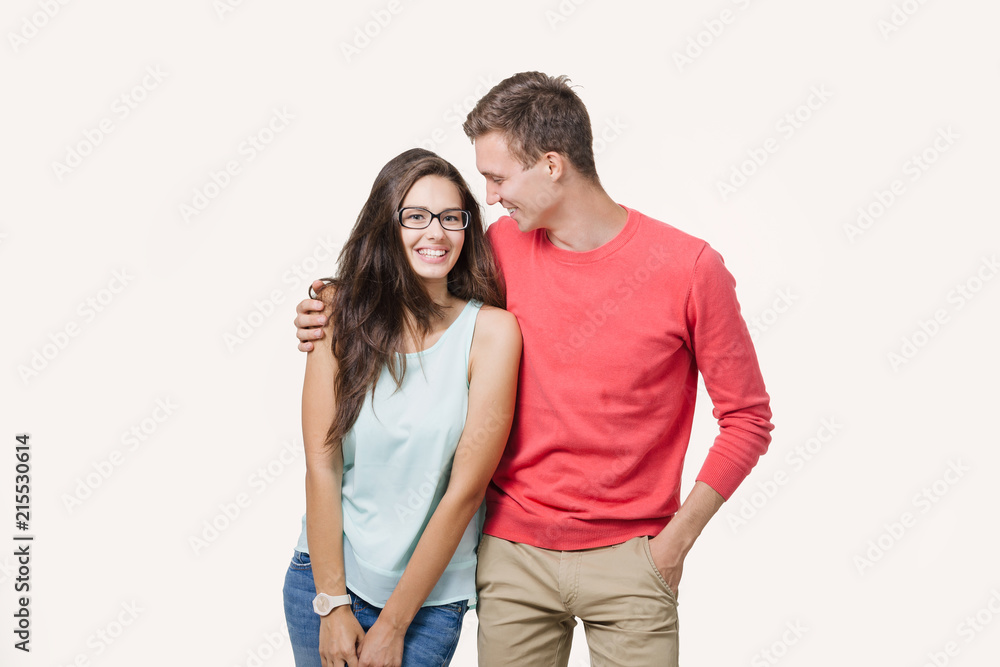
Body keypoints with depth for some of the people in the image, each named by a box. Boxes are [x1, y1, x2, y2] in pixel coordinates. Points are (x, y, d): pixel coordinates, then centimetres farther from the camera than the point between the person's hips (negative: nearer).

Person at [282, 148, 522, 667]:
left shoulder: (491, 330, -12)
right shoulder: (341, 313, -5)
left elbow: (465, 489, -12)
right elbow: (321, 466, -7)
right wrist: (333, 605, -10)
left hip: (429, 595, -2)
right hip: (322, 577, 2)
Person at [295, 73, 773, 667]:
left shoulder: (689, 267, -10)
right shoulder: (502, 247, 0)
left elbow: (747, 418, -4)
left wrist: (675, 540, -7)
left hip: (628, 556, -3)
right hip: (513, 550, 3)